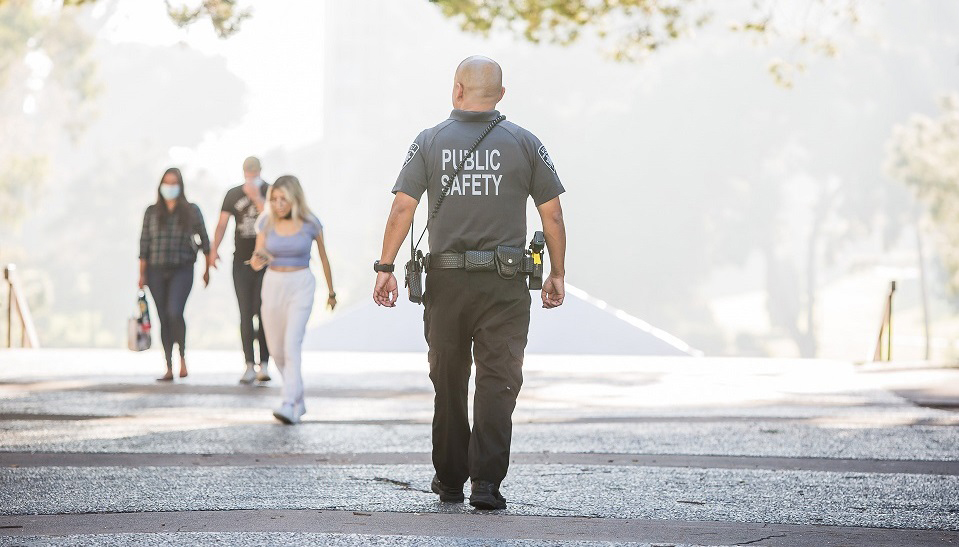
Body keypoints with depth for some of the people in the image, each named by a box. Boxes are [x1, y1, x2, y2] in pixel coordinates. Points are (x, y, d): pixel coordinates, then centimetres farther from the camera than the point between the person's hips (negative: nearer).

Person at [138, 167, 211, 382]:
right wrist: (142, 274, 3)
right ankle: (169, 368, 6)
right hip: (157, 271, 3)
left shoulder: (191, 211, 5)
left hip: (182, 270, -3)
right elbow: (144, 243, 8)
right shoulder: (152, 212, 9)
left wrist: (207, 268, 8)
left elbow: (204, 240, 9)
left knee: (174, 312, -21)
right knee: (164, 318, 3)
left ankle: (182, 355, 0)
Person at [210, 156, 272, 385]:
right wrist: (213, 250, -6)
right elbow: (222, 223, 5)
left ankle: (264, 364, 2)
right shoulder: (233, 194, 9)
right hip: (242, 261, 2)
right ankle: (250, 366, -2)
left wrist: (256, 196, -16)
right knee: (246, 314, -2)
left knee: (264, 313, -3)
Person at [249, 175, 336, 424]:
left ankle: (289, 407, -27)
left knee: (292, 345, -19)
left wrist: (331, 292, 16)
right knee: (276, 349, 11)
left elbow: (323, 257, 6)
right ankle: (298, 400, 30)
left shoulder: (310, 224, -8)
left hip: (301, 286, -4)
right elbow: (256, 259, -1)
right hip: (273, 285, 4)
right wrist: (257, 261, -26)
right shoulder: (266, 222, -3)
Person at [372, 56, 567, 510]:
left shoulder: (430, 142, 2)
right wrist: (557, 274, 11)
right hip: (505, 284, -1)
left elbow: (402, 208, -6)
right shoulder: (524, 144, 2)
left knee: (448, 382, 14)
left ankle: (449, 478, 23)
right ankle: (486, 481, -14)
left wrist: (385, 267, -3)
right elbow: (552, 215, 2)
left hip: (446, 280, 1)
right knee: (498, 381, -2)